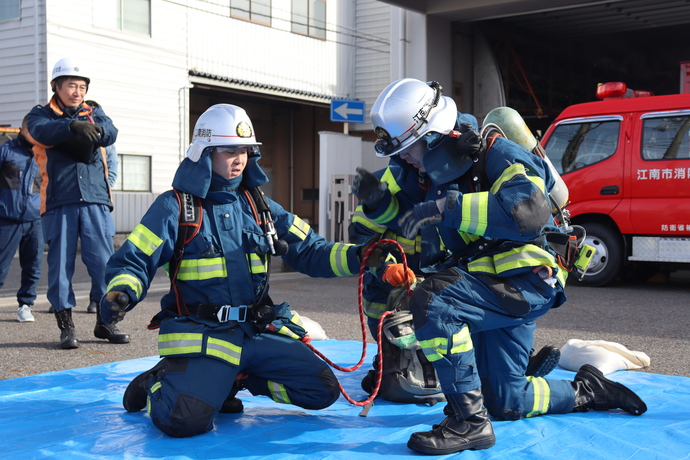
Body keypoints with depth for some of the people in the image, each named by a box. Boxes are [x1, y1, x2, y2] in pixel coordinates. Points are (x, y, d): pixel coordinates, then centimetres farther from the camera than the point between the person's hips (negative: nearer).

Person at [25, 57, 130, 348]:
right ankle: (66, 326, 12)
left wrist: (95, 129, -28)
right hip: (59, 202, -2)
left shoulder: (93, 112, 16)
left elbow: (110, 133, -6)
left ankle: (105, 322, 15)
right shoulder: (41, 115, 9)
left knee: (104, 262, 1)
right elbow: (43, 131, -16)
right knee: (61, 263, 1)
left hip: (95, 199, 2)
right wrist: (74, 126, -35)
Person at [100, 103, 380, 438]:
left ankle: (232, 380, 17)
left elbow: (309, 253, 10)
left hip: (259, 330, 6)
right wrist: (120, 294, -28)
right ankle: (155, 385, 9)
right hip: (200, 332, -5)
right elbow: (133, 261, -5)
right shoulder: (175, 207, -3)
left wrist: (358, 256, -6)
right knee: (184, 420, -28)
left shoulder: (259, 206, 11)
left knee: (323, 390, 1)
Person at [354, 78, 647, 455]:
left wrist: (449, 207, -38)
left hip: (527, 281, -9)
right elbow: (410, 222, 19)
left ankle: (469, 421, -27)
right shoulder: (439, 169, 8)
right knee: (505, 403, 14)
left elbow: (529, 211, -34)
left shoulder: (495, 154, -16)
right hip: (491, 287, 9)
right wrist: (377, 201, -2)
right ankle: (586, 391, 36)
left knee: (432, 300, -33)